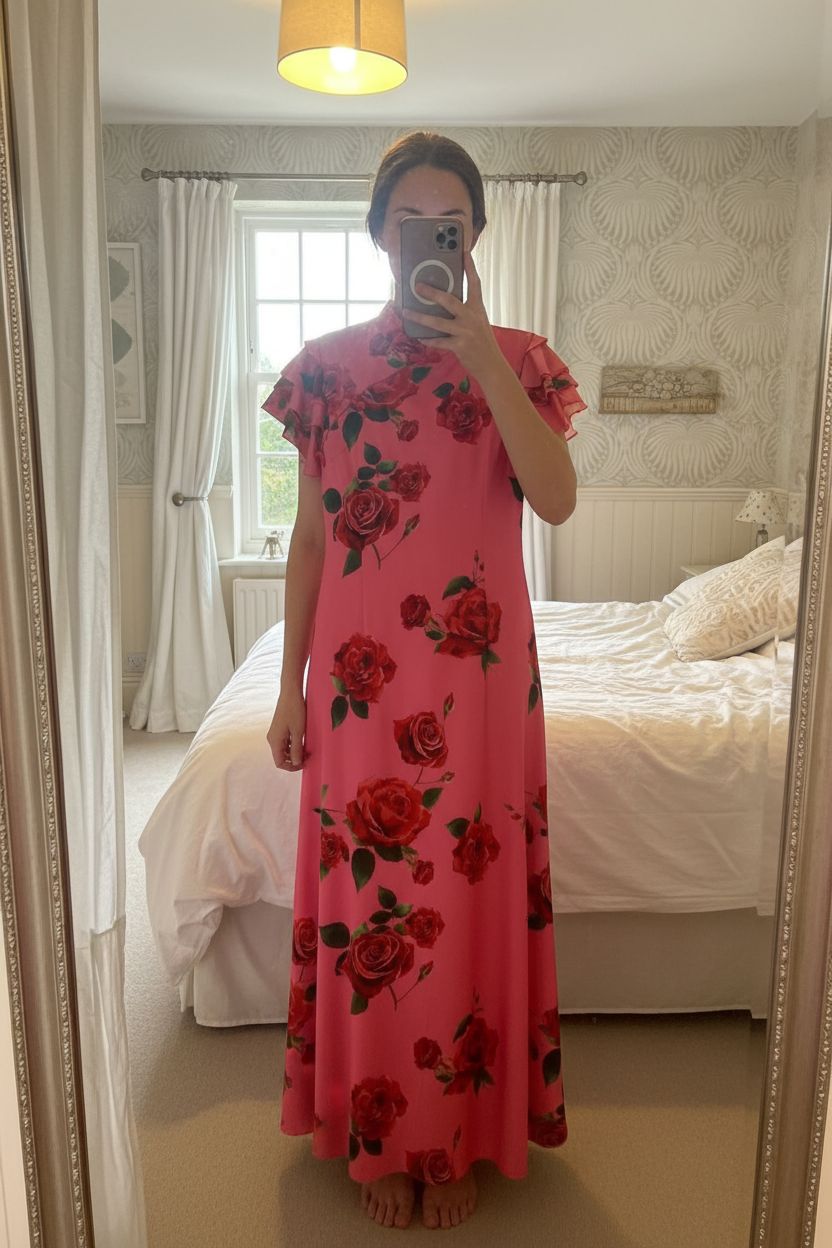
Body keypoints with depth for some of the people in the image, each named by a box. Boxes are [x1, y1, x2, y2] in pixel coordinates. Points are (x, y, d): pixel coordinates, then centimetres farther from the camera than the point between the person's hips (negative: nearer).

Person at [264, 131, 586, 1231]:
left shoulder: (516, 358, 4)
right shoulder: (328, 365, 5)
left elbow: (557, 501, -13)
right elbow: (309, 533, 5)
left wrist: (481, 359, -20)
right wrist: (290, 684, 3)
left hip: (480, 671, 0)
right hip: (360, 673, 1)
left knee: (468, 894, 9)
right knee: (369, 899, 9)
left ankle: (458, 1136, 32)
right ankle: (379, 1134, 33)